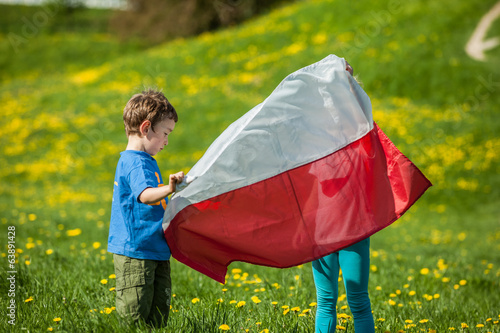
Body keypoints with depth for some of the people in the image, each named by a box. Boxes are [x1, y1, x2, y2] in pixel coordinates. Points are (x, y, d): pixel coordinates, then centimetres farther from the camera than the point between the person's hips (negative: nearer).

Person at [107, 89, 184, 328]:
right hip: (135, 254, -10)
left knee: (158, 318, 9)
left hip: (155, 252, 10)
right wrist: (168, 190, -50)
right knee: (134, 318, -6)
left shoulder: (145, 162, 18)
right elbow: (145, 195, -36)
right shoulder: (136, 164, -15)